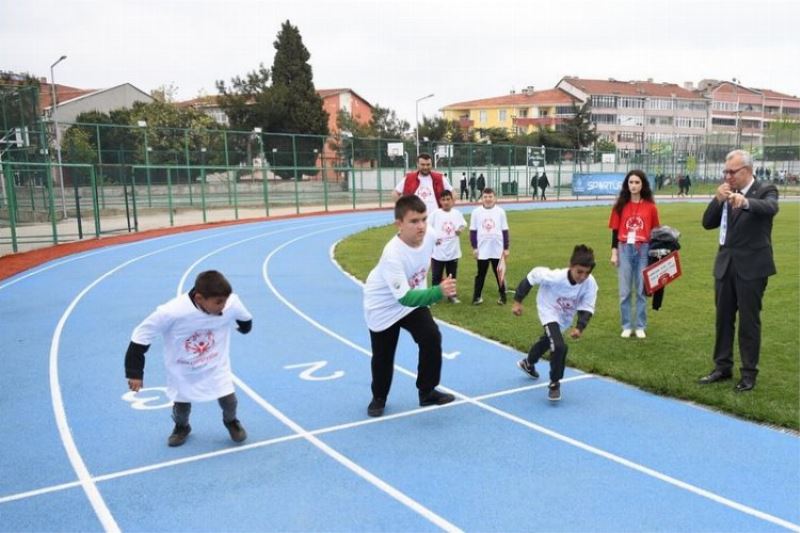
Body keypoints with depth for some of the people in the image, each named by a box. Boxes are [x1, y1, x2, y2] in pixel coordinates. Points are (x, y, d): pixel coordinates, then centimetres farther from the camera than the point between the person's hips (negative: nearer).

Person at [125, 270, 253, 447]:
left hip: (216, 367, 1)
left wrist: (245, 327, 22)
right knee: (181, 407, 11)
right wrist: (135, 373, -14)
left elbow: (245, 319, -2)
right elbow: (140, 337, -21)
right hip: (183, 373, -1)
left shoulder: (231, 303, -28)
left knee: (228, 400, 0)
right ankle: (181, 427, 48)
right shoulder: (171, 312, -35)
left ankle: (231, 422, 37)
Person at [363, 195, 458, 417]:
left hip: (413, 298, 5)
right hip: (384, 307, -5)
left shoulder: (429, 236, -19)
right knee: (383, 355, 7)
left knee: (432, 338, -7)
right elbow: (404, 297, -43)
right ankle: (379, 398, 34)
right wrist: (438, 292, -55)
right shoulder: (393, 254, -39)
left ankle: (427, 392, 13)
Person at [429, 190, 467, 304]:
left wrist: (460, 229, -13)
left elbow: (462, 224, 10)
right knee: (436, 275, 6)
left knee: (452, 275, 13)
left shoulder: (457, 213, 0)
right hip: (438, 251, -2)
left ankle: (452, 295, 25)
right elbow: (428, 228, -2)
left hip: (453, 250, 2)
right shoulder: (435, 213, -6)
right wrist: (433, 238, -15)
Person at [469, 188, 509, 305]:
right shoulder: (476, 212, -2)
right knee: (480, 274, 8)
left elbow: (505, 231, 3)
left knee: (499, 273, 10)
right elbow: (473, 231, 2)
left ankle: (502, 296, 21)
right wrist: (474, 247, -2)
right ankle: (476, 296, 15)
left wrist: (506, 248, 2)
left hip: (498, 250, 0)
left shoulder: (500, 211, -1)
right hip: (482, 250, 0)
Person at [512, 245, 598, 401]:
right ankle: (554, 383, -1)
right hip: (549, 312, -5)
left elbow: (587, 308, -21)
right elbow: (532, 276, -25)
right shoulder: (555, 277, -40)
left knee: (548, 340, 30)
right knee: (559, 346, -25)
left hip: (565, 318, 5)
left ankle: (528, 364, 60)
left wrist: (580, 327, -38)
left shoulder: (590, 283, -31)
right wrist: (518, 301, -20)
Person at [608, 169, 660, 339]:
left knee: (641, 290, 7)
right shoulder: (620, 205, 2)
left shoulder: (650, 206, 1)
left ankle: (640, 326, 16)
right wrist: (614, 252, -1)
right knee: (625, 291, 5)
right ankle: (626, 326, 15)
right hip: (625, 250, 1)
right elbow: (615, 230, 4)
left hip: (644, 250, 0)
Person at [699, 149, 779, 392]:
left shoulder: (765, 190, -8)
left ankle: (749, 373, 13)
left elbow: (770, 208, -30)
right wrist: (717, 200, -12)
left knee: (749, 321, 1)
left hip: (752, 267, -5)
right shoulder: (726, 194, 8)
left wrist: (745, 201, -50)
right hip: (726, 265, 6)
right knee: (723, 318, 13)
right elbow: (707, 223, 4)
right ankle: (722, 367, 25)